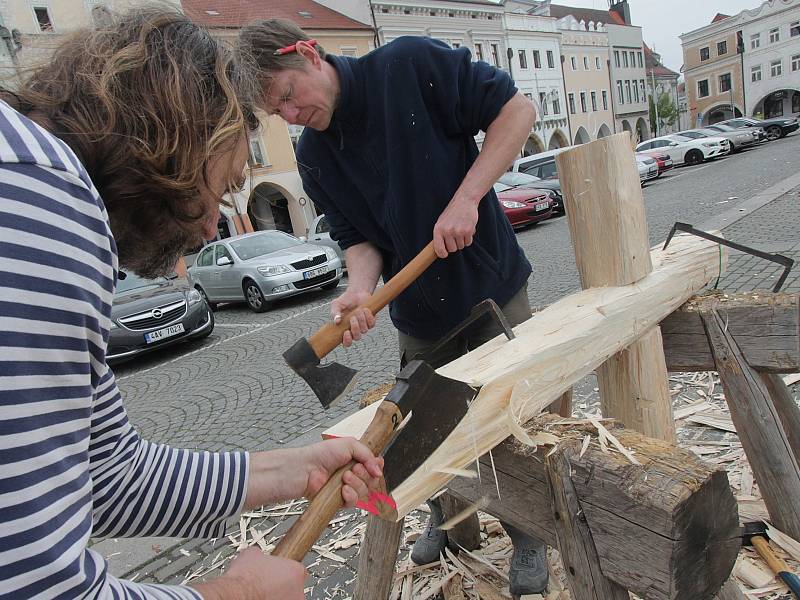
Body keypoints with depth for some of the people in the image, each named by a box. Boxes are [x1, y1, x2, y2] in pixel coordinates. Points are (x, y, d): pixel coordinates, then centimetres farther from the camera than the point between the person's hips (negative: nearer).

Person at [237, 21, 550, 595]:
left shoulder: (411, 64, -14)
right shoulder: (313, 157, -1)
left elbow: (517, 108, -13)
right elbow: (359, 238, 0)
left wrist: (465, 199, -23)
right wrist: (361, 288, -22)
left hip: (494, 287, -3)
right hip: (419, 315, 4)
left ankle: (529, 538, 33)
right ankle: (448, 521, 44)